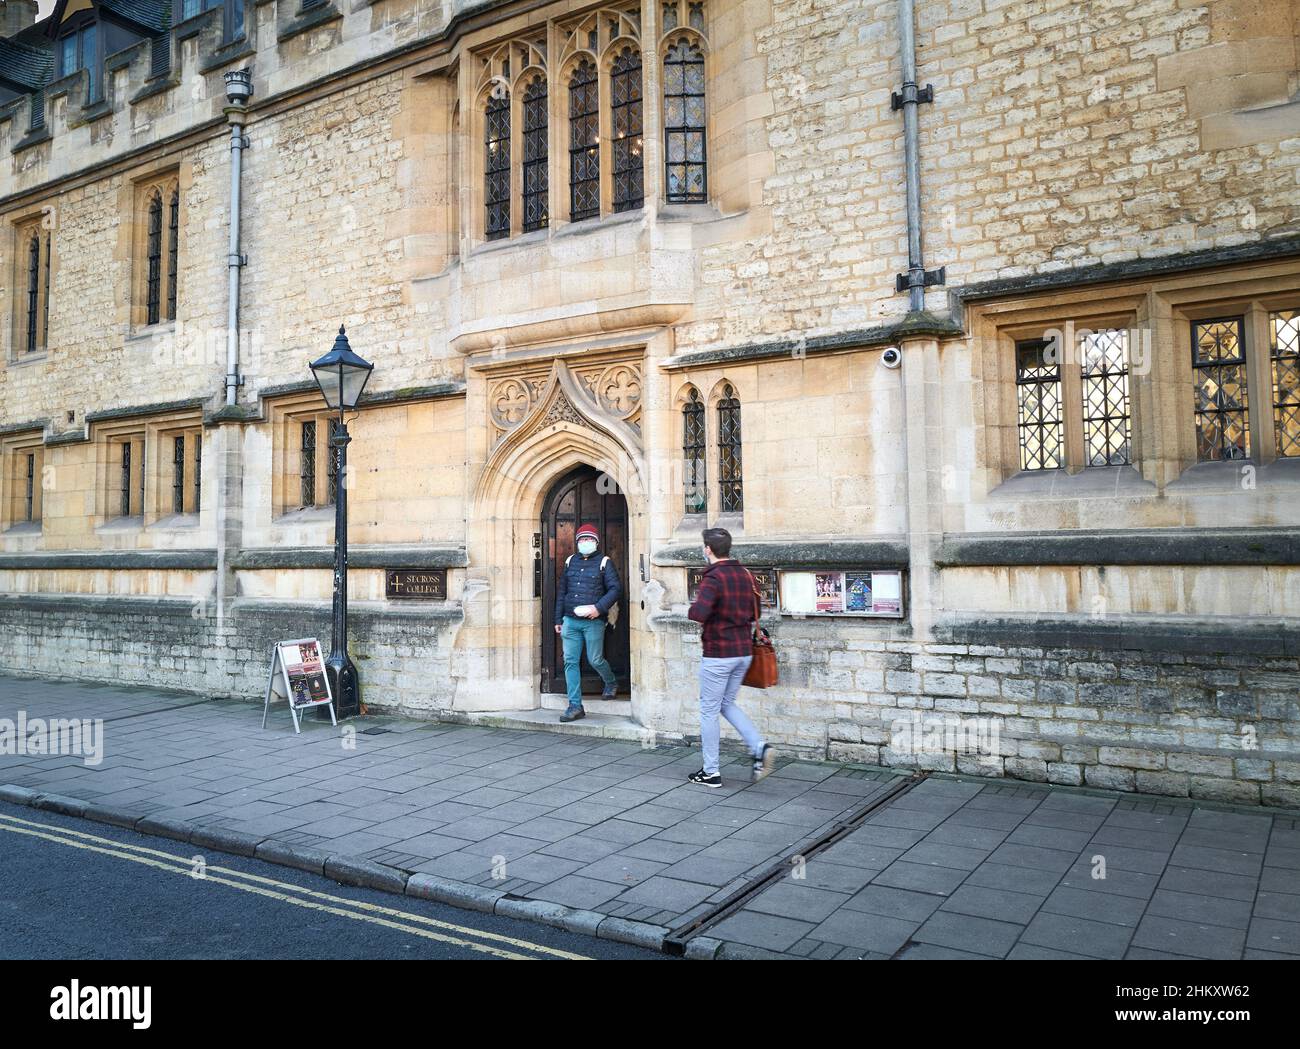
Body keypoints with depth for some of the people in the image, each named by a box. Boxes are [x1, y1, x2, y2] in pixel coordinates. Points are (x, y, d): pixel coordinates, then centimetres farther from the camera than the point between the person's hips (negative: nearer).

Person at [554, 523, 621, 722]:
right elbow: (561, 591, 17)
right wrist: (558, 619, 14)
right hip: (570, 621, 4)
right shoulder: (570, 561, 14)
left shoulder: (603, 563, 1)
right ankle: (575, 706, 5)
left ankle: (611, 684, 35)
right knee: (570, 662, -1)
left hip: (593, 621, -4)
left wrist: (599, 608, -17)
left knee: (595, 660, 2)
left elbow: (615, 588, -6)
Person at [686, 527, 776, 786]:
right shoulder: (745, 574, 7)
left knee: (709, 711, 6)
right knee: (727, 703, 22)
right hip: (744, 652, 7)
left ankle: (710, 772, 14)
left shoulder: (713, 578, -17)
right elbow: (754, 612, 15)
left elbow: (699, 613, -29)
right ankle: (760, 748, 5)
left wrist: (692, 608, -10)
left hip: (718, 654, -7)